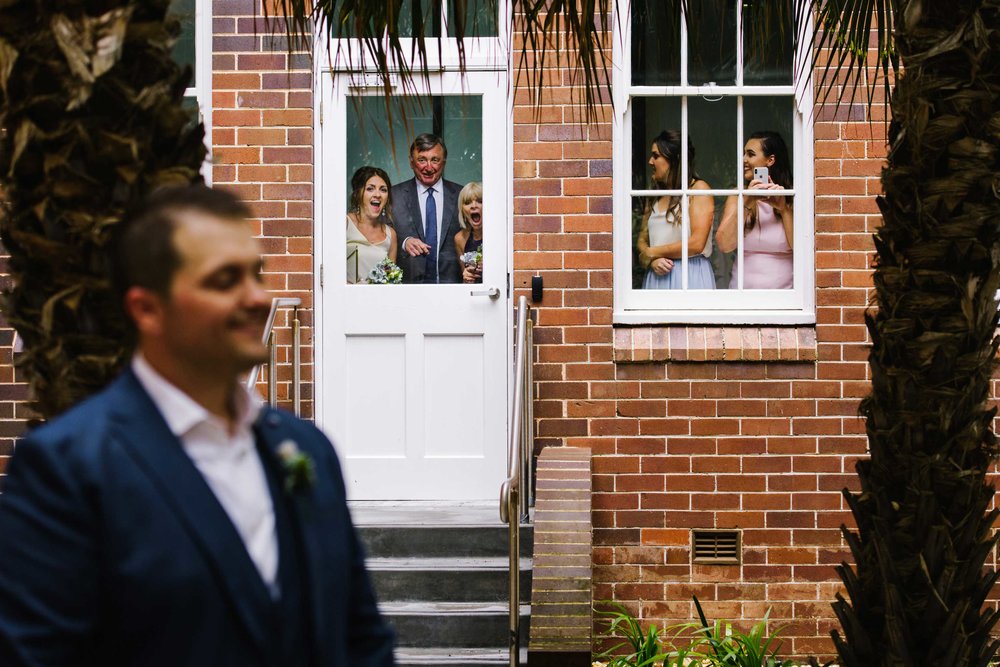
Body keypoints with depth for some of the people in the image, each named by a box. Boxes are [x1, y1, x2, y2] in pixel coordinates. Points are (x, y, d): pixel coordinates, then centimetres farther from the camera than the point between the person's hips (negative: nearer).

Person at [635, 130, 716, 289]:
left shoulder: (698, 188, -5)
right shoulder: (656, 196, 16)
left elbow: (696, 244, -14)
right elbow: (642, 240, 15)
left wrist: (651, 253, -4)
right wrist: (652, 261, -8)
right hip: (657, 276, 6)